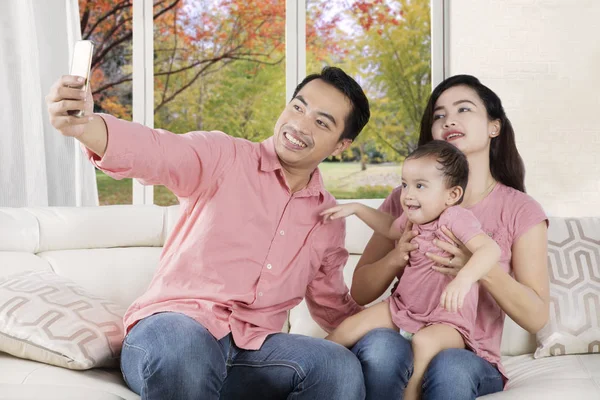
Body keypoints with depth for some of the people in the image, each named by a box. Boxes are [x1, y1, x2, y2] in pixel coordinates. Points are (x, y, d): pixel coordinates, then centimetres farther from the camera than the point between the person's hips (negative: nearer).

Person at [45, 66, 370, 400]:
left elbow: (333, 307, 27)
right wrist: (82, 125, -42)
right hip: (175, 326, -3)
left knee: (341, 368, -26)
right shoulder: (221, 157, -1)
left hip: (252, 349, 4)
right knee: (184, 347, -40)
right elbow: (152, 150, -22)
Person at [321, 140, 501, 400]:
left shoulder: (457, 218, -18)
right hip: (402, 308, 7)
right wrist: (356, 208, 24)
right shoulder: (413, 218, 6)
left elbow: (490, 249, -35)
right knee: (350, 329, -4)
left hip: (446, 322, -7)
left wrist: (464, 279, -52)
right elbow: (390, 228, 31)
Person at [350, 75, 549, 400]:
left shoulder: (520, 211, 3)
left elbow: (536, 318, -3)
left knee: (449, 368, -38)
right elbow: (359, 293, 8)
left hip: (471, 358, -2)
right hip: (403, 339, 2)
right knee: (378, 346, -35)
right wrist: (396, 257, -13)